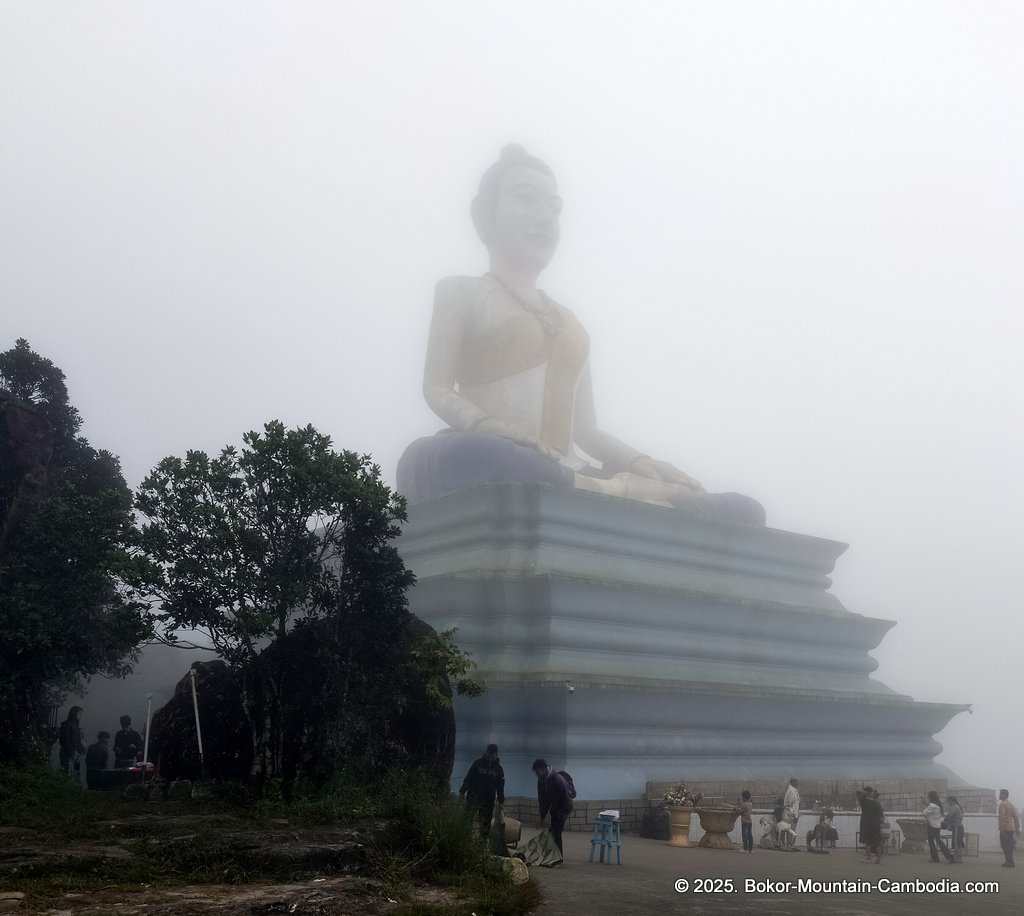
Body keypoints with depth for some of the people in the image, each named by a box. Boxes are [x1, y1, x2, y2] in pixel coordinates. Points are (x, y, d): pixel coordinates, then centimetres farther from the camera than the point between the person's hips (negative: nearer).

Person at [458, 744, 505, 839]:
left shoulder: (498, 768, 5)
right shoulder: (478, 763, -1)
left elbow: (500, 786, 10)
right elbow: (468, 778, 0)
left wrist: (501, 801, 5)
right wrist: (462, 792, -4)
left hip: (488, 801, 2)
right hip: (473, 798, -2)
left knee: (485, 825, 1)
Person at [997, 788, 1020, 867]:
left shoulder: (1002, 804, -11)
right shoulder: (1011, 804, 16)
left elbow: (1002, 817, -19)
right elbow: (1016, 817, 17)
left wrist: (1001, 829, -19)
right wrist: (1017, 828, 20)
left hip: (1005, 828, -9)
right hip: (1011, 828, 9)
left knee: (1005, 845, -6)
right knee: (1009, 846, 12)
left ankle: (1009, 862, -10)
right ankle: (1010, 861, 15)